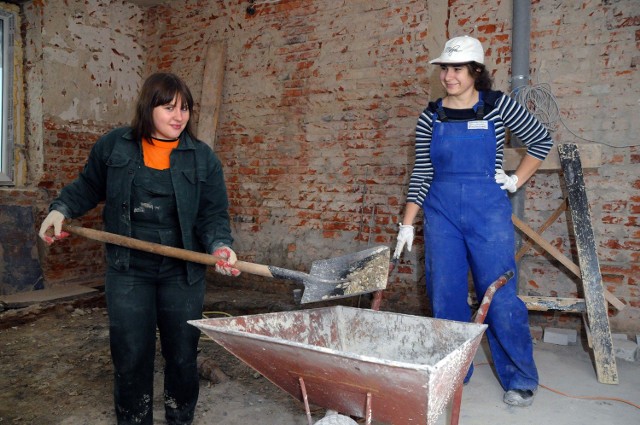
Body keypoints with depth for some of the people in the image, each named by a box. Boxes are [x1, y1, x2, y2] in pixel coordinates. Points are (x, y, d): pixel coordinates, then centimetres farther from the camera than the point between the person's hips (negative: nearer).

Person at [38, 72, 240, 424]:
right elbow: (88, 187, 16)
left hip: (182, 273, 0)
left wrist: (219, 246, -20)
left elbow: (214, 215, -3)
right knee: (130, 357, 8)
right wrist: (61, 209, 1)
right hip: (128, 271, 0)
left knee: (183, 355, 11)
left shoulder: (203, 158, -2)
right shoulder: (112, 146, 1)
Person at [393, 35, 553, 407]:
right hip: (442, 213, 3)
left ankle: (520, 380, 20)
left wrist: (516, 181, 2)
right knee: (445, 296, 7)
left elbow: (542, 140, 11)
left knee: (499, 296, 1)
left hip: (488, 212, -2)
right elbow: (421, 174, 6)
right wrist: (408, 224, 1)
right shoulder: (431, 117, 5)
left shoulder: (498, 106, -1)